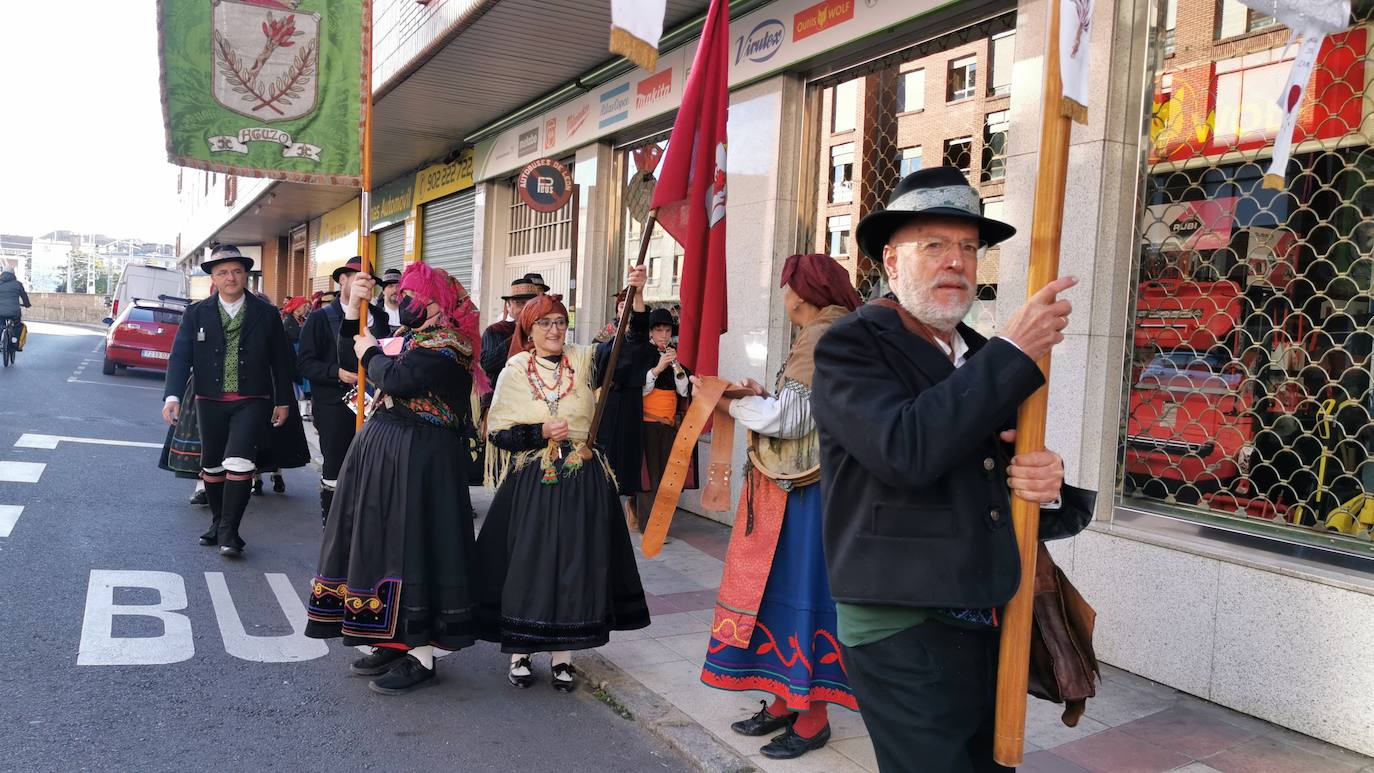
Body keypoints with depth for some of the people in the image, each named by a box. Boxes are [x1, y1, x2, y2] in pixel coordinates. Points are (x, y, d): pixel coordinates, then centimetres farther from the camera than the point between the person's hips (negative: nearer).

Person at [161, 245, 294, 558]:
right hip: (210, 402, 3)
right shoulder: (196, 314, 2)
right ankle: (217, 522, 32)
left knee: (239, 463, -16)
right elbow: (180, 356, -3)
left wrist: (283, 401, 6)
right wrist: (173, 396, -17)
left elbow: (281, 360, 6)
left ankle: (229, 532, -7)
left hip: (252, 402, -2)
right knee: (211, 465, 13)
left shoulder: (267, 314, 0)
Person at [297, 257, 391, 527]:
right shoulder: (320, 318, 2)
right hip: (334, 406, -3)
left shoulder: (379, 317, 13)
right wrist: (337, 373, -19)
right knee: (334, 468, 2)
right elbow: (306, 362, -4)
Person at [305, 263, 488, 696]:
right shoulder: (408, 339, 16)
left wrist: (371, 352, -5)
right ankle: (395, 642, 24)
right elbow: (350, 358, 19)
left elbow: (395, 379, -24)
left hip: (420, 461, -10)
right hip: (386, 451, 10)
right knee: (382, 543, 13)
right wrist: (353, 308, 10)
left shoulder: (446, 345, -13)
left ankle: (421, 658, 3)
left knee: (412, 546, -6)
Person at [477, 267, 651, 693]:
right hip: (530, 484, -1)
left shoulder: (583, 361, 4)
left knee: (573, 564, 5)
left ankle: (562, 654, 18)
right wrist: (542, 433, -14)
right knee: (527, 564, 2)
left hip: (581, 483, 2)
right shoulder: (514, 372, 1)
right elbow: (498, 432, -1)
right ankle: (519, 651, 19)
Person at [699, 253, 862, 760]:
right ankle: (787, 699, 24)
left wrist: (735, 403, -8)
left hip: (807, 491, -10)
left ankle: (812, 717, 9)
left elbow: (793, 420, -19)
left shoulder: (820, 338, -15)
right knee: (784, 588, 14)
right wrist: (763, 396, 5)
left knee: (802, 590, -2)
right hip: (798, 487, 10)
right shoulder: (823, 336, 15)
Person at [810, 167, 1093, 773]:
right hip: (903, 635, -6)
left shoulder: (989, 361, 11)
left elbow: (1069, 512, 16)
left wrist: (1051, 490, -9)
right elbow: (907, 450, -27)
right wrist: (1013, 354, -19)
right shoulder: (851, 346, -8)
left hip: (993, 628, 7)